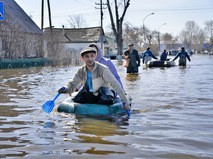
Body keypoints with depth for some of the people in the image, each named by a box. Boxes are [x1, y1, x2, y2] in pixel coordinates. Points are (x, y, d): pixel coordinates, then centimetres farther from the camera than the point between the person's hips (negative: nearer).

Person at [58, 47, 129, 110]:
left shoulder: (103, 69, -16)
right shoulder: (81, 71, 0)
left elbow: (115, 84, -19)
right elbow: (72, 85, 2)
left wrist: (124, 100, -26)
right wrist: (64, 89, -23)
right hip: (90, 97, 5)